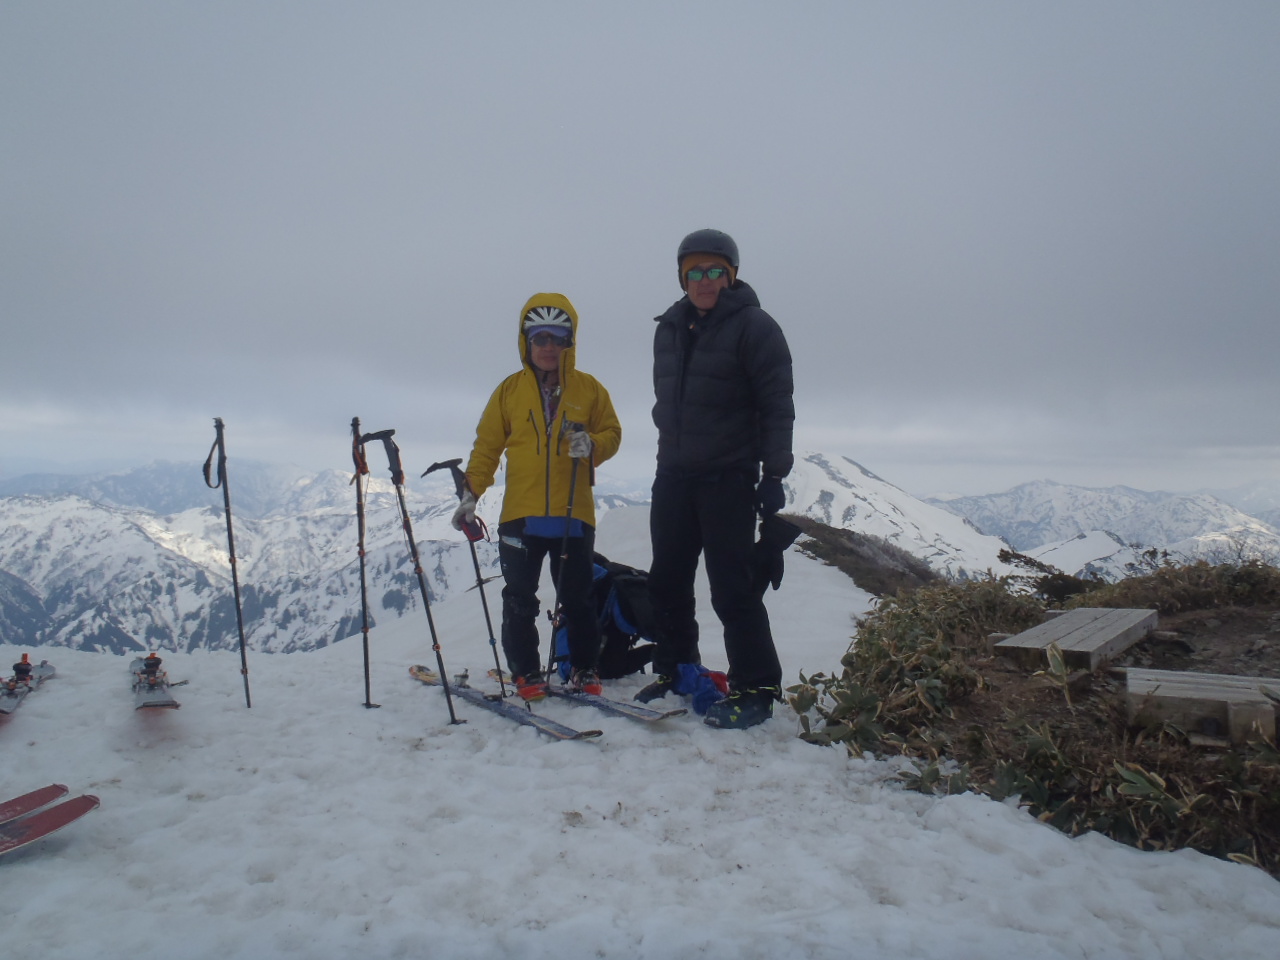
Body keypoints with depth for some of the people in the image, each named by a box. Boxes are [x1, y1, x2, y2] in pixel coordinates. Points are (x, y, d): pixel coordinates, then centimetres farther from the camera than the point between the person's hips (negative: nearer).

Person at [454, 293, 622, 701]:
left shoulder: (589, 388, 3)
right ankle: (526, 673, 17)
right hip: (520, 513, 1)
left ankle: (584, 669, 21)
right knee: (519, 599, 5)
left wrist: (590, 445, -14)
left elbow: (611, 433, 7)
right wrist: (471, 493, 1)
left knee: (577, 598, 8)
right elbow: (487, 445, 7)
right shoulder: (509, 390, 4)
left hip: (574, 513, 0)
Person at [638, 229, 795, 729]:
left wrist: (774, 474, -15)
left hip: (728, 477, -6)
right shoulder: (669, 328, 13)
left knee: (733, 588, -6)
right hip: (673, 474, 7)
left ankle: (755, 690, 5)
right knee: (667, 580, 11)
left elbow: (777, 406, -10)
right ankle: (676, 670, 27)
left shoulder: (754, 326, -7)